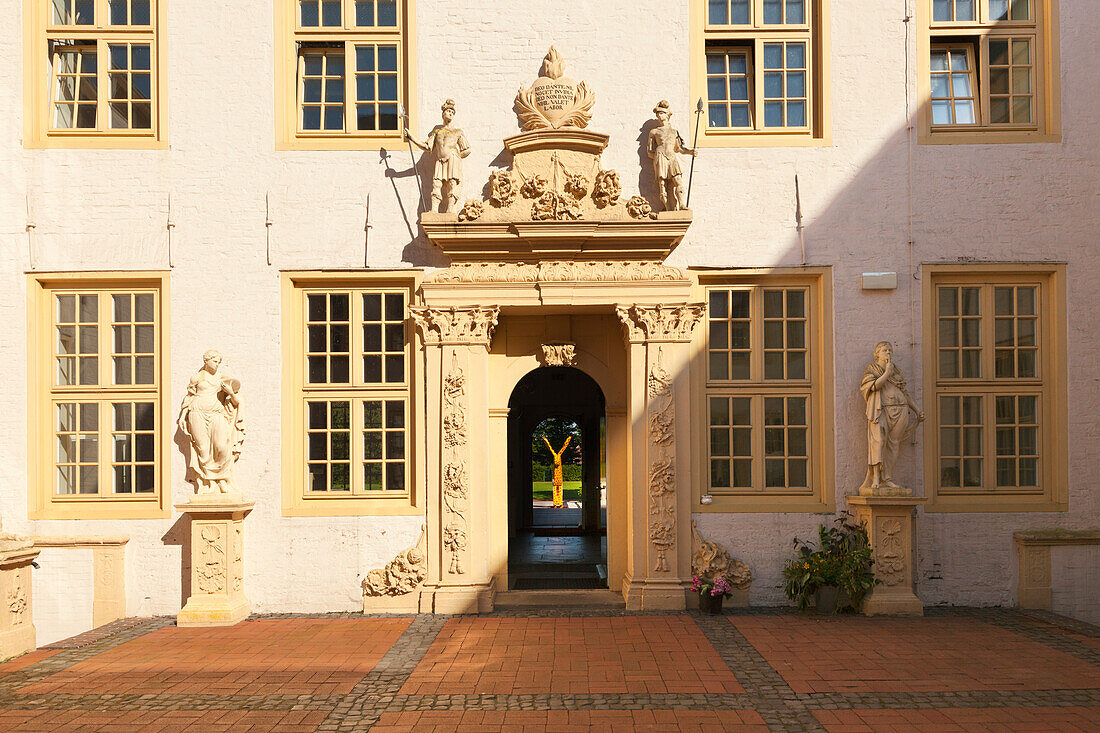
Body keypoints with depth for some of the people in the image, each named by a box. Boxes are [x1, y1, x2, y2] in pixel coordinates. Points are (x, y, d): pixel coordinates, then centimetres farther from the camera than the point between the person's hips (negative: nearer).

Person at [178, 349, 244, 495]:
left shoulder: (223, 379, 16)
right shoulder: (197, 377, 15)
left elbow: (236, 402, 15)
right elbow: (189, 397, 21)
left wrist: (231, 393, -5)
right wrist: (183, 416, 13)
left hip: (217, 414, 0)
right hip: (198, 414, 0)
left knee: (221, 447, -17)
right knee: (203, 449, -8)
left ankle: (223, 480, 1)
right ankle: (208, 484, 0)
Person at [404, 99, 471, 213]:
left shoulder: (458, 132, 15)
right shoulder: (437, 131, 22)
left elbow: (467, 150, 11)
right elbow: (427, 147, 19)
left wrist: (455, 157, 4)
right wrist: (411, 137, 15)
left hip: (453, 162, -2)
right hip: (439, 163, 2)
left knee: (452, 189, -12)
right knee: (436, 187, -10)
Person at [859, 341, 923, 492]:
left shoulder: (897, 371, 21)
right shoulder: (871, 370, 8)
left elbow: (905, 393, 23)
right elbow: (875, 385, -13)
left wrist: (918, 411, 18)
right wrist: (887, 372, -7)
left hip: (899, 411, 5)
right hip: (881, 411, -5)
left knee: (893, 445, -1)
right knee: (878, 441, -17)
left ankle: (887, 479, 0)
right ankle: (876, 478, -19)